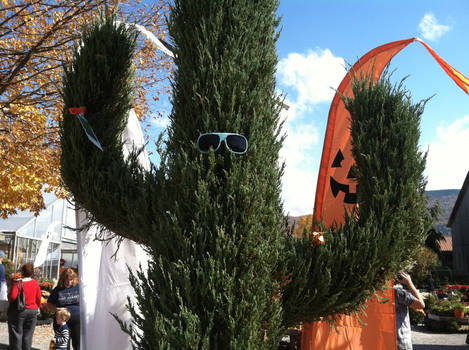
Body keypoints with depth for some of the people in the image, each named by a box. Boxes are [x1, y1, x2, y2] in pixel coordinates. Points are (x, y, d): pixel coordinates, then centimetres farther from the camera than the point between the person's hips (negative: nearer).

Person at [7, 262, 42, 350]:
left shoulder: (18, 283, -14)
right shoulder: (35, 284, -2)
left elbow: (12, 297, -22)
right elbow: (38, 299, 2)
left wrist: (9, 297, 0)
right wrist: (36, 307, 18)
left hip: (18, 311, -3)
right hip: (32, 311, 4)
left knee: (16, 334, 8)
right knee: (28, 335, 11)